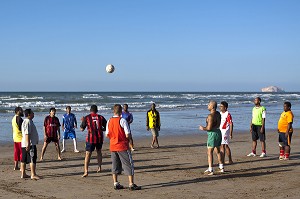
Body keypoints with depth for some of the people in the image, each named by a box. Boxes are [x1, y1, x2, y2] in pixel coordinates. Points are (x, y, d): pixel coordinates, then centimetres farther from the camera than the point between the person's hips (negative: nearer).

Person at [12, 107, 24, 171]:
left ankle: (16, 166, 15)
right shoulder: (19, 118, -16)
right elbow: (20, 128, -21)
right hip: (20, 138, -9)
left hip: (15, 137, 9)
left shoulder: (14, 118, 14)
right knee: (22, 152, -5)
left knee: (16, 152, 12)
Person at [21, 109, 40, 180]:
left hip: (24, 144, 11)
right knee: (32, 159, -8)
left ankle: (23, 174, 17)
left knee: (24, 159, 11)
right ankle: (33, 175, -8)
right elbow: (27, 134, -23)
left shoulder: (26, 121, 17)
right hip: (30, 144, -11)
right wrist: (28, 144, -26)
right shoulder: (28, 122, -16)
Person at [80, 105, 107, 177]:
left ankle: (86, 171, -14)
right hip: (99, 138, 3)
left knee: (88, 154, -3)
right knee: (99, 151, 26)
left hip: (90, 138, -2)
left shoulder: (87, 118, -2)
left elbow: (82, 129, 3)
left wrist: (82, 121, 19)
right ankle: (99, 167, 26)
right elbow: (106, 128, 8)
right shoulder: (101, 117, 4)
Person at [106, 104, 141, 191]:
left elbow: (107, 135, 7)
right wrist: (129, 138, 4)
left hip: (113, 146, 6)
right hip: (123, 146, -5)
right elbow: (128, 135, -17)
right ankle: (131, 184, -1)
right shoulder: (122, 121, -14)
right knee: (129, 165, 1)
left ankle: (116, 184, 15)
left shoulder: (109, 121, 3)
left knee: (115, 165, 13)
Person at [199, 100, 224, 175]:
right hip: (218, 132, 9)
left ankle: (210, 170, -7)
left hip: (213, 134, -9)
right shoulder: (218, 113, 6)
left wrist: (203, 128, -6)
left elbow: (209, 128, -23)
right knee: (217, 151, 21)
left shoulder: (211, 116, -21)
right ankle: (221, 167, 29)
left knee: (209, 152, -4)